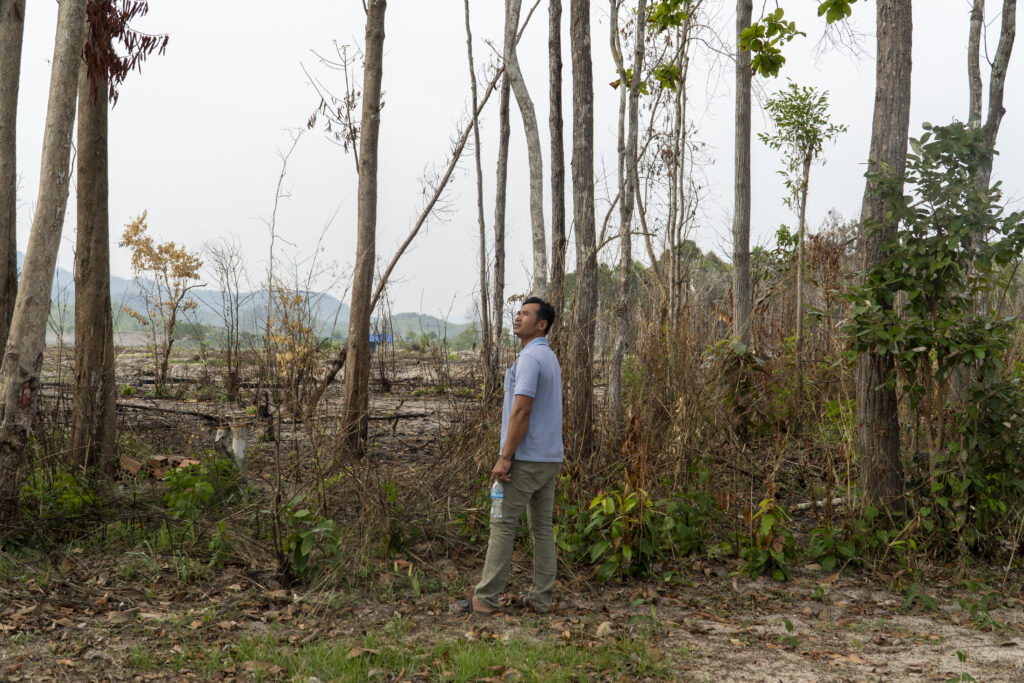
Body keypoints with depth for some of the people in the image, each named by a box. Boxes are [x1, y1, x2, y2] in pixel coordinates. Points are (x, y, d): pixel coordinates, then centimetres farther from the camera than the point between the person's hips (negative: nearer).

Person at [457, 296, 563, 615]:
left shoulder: (530, 358, -16)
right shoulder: (551, 359, 16)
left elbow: (521, 411, -22)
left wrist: (505, 458, -19)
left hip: (526, 458, -9)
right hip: (550, 457, 9)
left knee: (503, 523, -3)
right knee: (542, 526, 10)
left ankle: (486, 598, 2)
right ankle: (541, 597, 13)